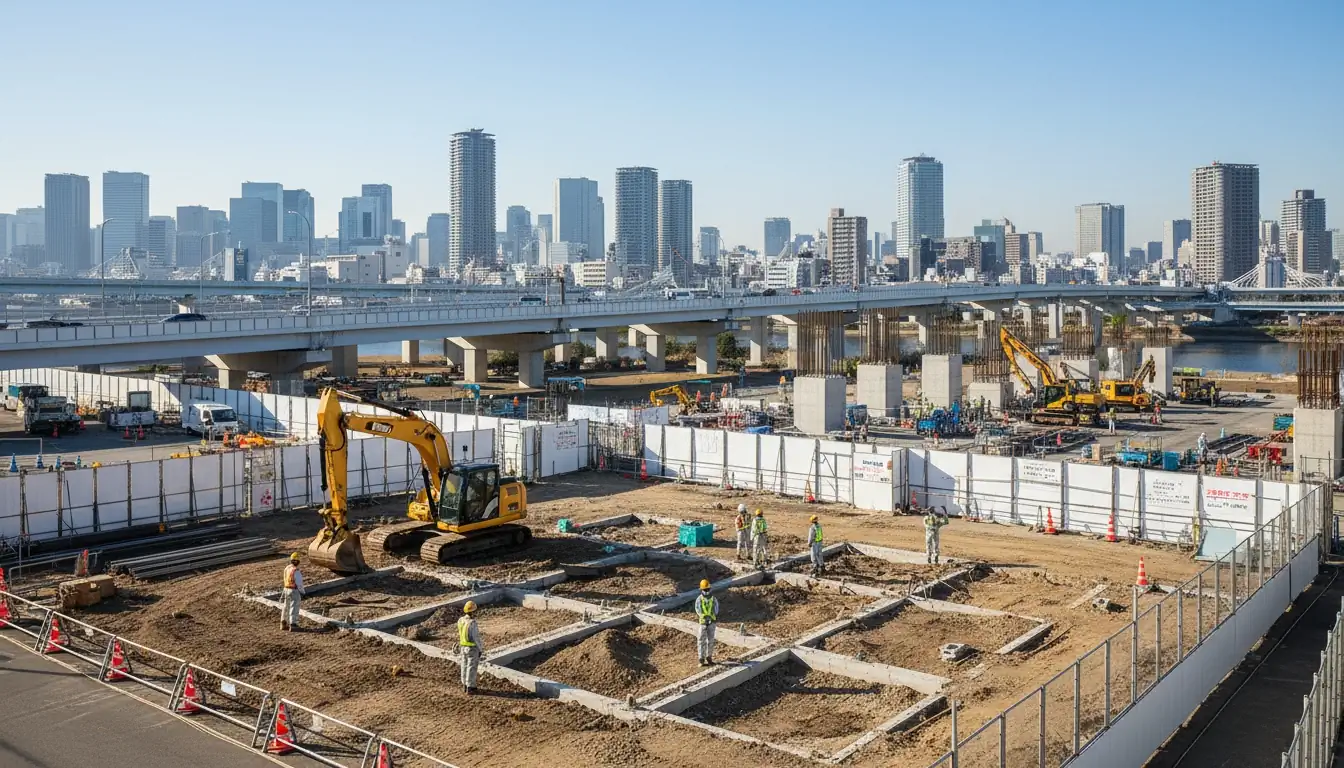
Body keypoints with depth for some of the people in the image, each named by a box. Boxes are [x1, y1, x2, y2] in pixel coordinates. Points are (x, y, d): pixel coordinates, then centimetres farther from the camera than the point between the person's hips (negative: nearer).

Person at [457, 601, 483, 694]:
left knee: (465, 666, 19)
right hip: (472, 649, -7)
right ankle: (470, 689, 12)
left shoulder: (460, 620, -5)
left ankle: (465, 685, 31)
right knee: (472, 668, 5)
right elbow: (476, 638, -22)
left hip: (463, 647, 7)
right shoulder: (473, 623, -28)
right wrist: (481, 650, -12)